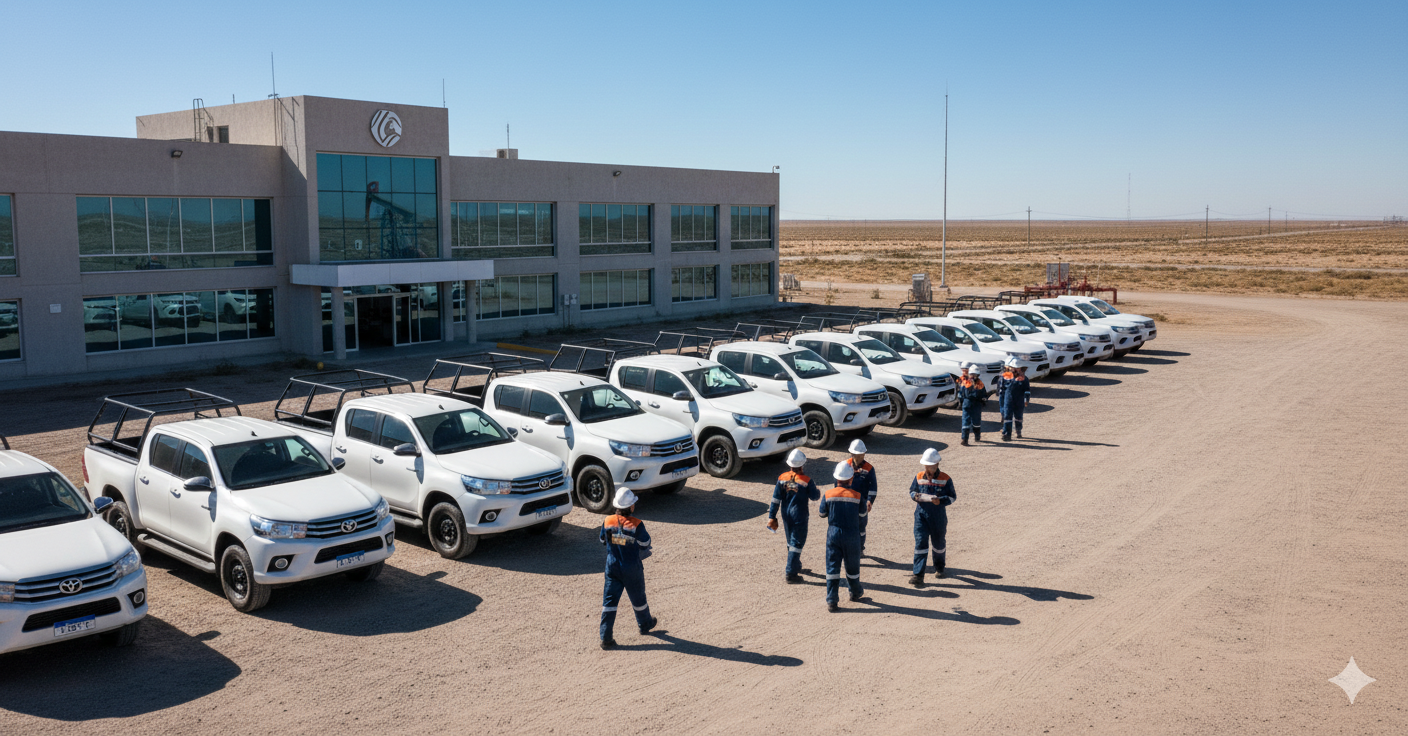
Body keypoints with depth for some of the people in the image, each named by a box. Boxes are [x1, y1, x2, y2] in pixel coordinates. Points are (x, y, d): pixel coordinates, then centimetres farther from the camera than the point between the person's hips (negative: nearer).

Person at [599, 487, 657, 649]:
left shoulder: (608, 521, -10)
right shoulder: (636, 525, -21)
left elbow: (603, 540, 6)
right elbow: (646, 544, -10)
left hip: (612, 567, 2)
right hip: (632, 569, -2)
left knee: (609, 600, 6)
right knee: (638, 597, 20)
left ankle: (605, 637, 3)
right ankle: (645, 625, 43)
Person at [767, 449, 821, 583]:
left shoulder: (782, 478, -6)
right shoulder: (806, 481, -16)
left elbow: (775, 499, -3)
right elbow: (815, 496, -5)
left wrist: (772, 517, 3)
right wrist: (817, 490, 18)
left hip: (786, 515, 5)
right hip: (799, 515, -5)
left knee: (791, 541, 21)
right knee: (797, 543, 1)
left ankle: (796, 566, 40)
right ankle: (790, 573, -1)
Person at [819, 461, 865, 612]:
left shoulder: (828, 495, -8)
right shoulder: (857, 496, -10)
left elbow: (823, 513, 6)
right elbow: (861, 515, -1)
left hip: (833, 534, 0)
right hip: (852, 535, 0)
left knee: (832, 566, 4)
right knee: (852, 565, 18)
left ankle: (832, 601, -1)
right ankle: (855, 592, 38)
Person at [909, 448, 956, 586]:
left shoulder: (945, 479, -7)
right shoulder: (919, 477, 0)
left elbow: (952, 496, -3)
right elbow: (911, 490, 12)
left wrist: (940, 501, -20)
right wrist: (915, 496, -11)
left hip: (938, 517, 0)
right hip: (921, 515, 0)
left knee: (939, 543, 18)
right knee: (920, 543, -10)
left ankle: (939, 568, 45)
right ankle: (918, 575, -10)